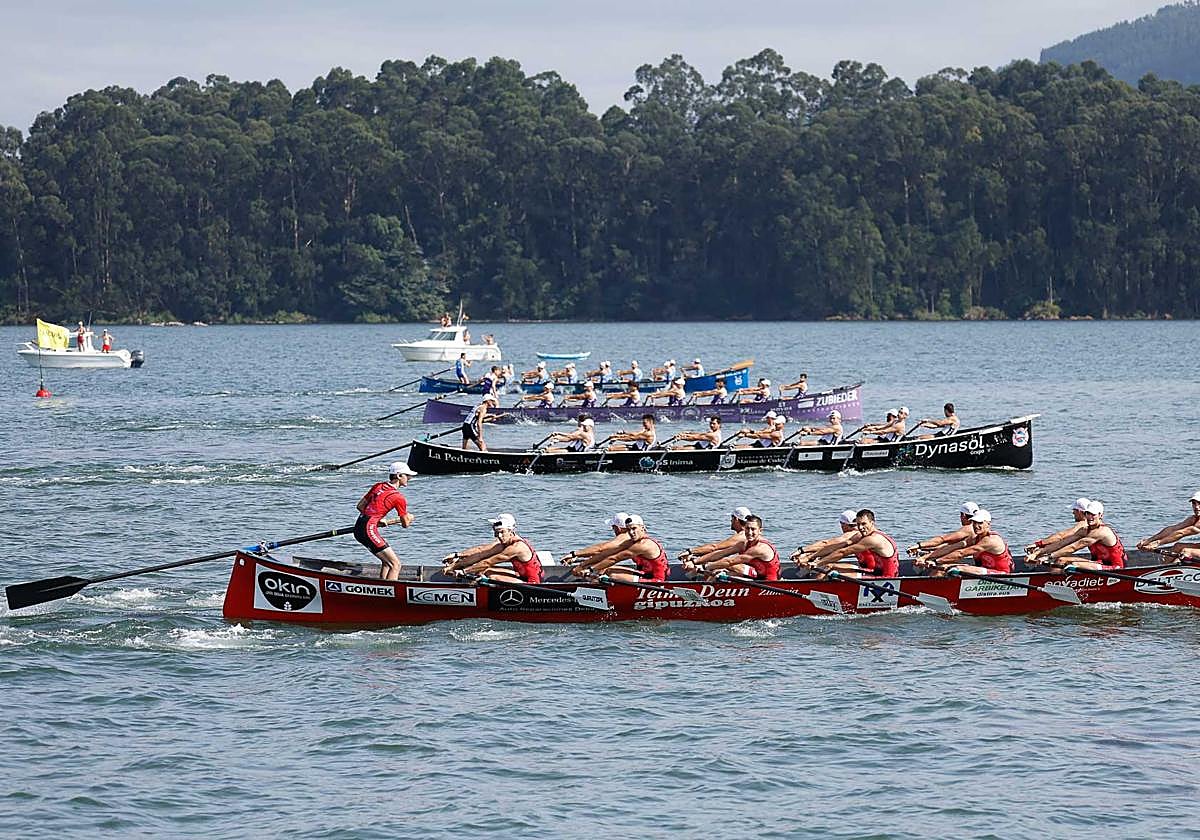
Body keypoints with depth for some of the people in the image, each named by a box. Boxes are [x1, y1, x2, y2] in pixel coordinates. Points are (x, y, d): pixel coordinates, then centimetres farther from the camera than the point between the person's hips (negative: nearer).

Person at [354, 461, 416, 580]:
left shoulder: (378, 486, 13)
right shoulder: (398, 498, -8)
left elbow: (360, 506, 17)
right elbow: (405, 524, 1)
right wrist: (409, 518, 23)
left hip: (359, 527, 9)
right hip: (369, 529, -9)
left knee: (387, 561, 22)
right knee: (395, 565, -7)